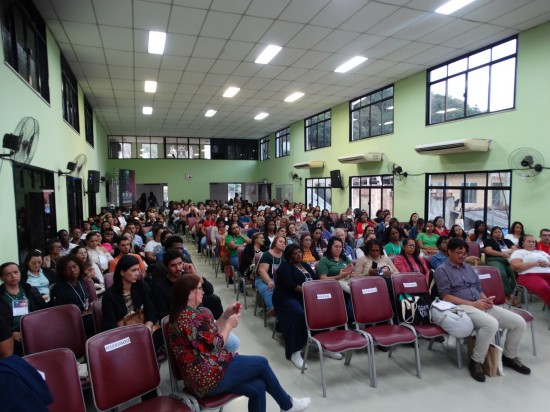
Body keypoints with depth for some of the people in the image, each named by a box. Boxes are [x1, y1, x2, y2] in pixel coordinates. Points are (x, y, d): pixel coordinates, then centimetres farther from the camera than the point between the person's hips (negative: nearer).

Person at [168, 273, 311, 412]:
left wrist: (226, 315, 5)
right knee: (262, 363, 1)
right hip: (208, 378, -9)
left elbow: (210, 334, 14)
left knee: (257, 387, 1)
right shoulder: (191, 318, -24)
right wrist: (229, 325, -6)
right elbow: (214, 346, -19)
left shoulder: (184, 314, 9)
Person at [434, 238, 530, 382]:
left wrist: (486, 299, 0)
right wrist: (472, 304, -16)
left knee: (519, 322, -4)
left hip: (482, 305, 8)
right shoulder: (442, 270, -2)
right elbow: (445, 296, -11)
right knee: (491, 324, -34)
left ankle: (509, 357, 19)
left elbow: (479, 289, 24)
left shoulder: (468, 268, 22)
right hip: (462, 307, -8)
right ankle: (476, 361, -14)